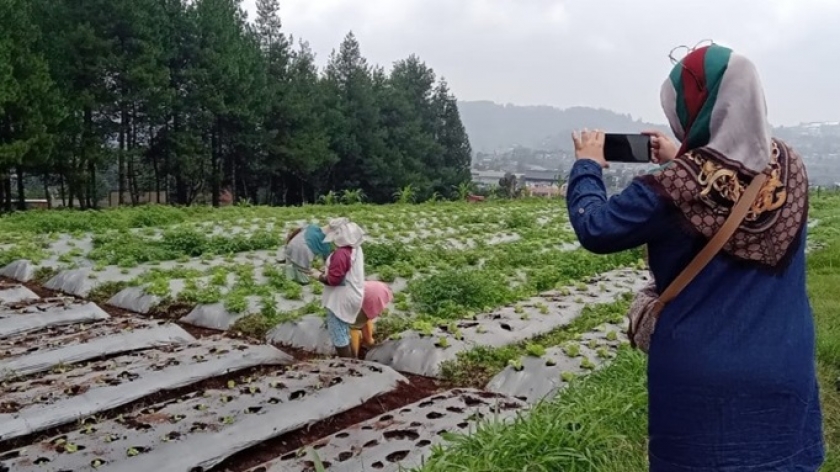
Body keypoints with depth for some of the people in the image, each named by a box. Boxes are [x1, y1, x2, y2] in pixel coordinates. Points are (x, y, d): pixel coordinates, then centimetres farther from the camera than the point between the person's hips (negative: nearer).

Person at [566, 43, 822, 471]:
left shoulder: (674, 188, -19)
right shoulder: (790, 168, -3)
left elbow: (595, 230, -9)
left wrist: (587, 166, 5)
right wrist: (681, 161, 20)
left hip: (701, 380, -4)